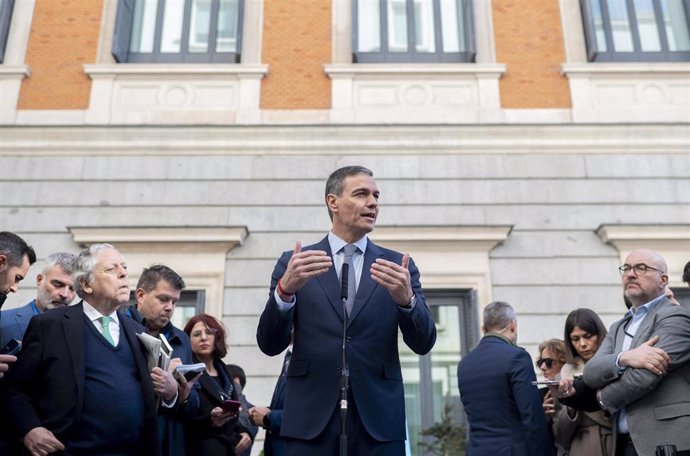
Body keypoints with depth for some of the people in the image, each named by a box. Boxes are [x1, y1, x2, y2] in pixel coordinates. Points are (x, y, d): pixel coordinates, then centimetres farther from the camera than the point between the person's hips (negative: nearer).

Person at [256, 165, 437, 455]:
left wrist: (406, 298, -20)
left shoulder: (397, 266, 7)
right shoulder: (294, 261, 4)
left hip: (379, 420, 1)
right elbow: (269, 345, -2)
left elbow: (423, 343, -1)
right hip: (311, 419, -1)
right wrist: (285, 289, -19)